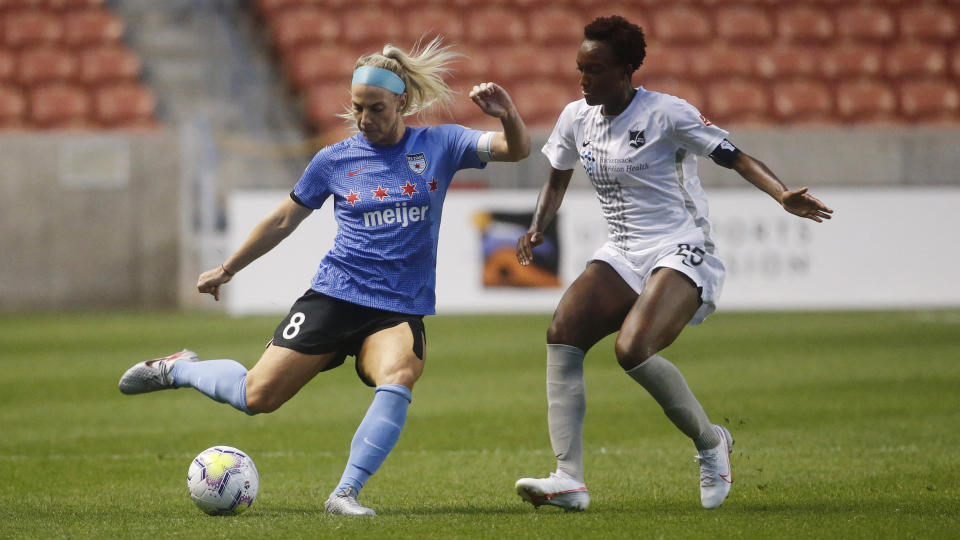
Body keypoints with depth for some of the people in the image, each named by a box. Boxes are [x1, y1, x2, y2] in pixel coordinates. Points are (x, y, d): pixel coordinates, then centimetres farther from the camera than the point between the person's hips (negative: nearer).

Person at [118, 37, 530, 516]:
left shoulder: (440, 145, 3)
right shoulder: (335, 160, 5)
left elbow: (516, 150, -6)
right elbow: (282, 221, 16)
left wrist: (507, 114, -27)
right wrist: (226, 270, 21)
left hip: (400, 309, 0)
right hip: (335, 296, 0)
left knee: (399, 375, -34)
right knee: (258, 396, -5)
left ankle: (345, 493, -29)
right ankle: (176, 369, 25)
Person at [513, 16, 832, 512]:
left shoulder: (666, 113, -11)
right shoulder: (577, 118, 8)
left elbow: (733, 156, -12)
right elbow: (558, 176, 25)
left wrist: (782, 195, -27)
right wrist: (538, 228, 8)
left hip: (682, 253, -6)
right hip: (622, 257, 7)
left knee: (632, 349, -28)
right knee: (562, 333, -18)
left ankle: (710, 442, -1)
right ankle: (569, 479, -22)